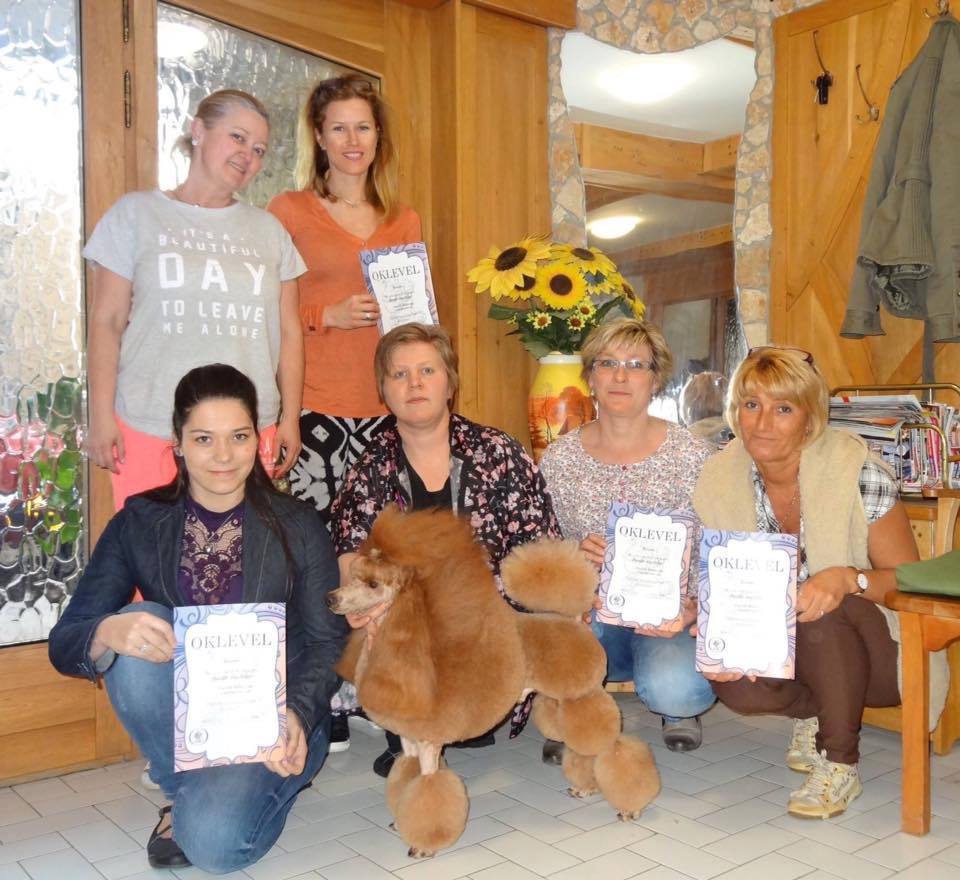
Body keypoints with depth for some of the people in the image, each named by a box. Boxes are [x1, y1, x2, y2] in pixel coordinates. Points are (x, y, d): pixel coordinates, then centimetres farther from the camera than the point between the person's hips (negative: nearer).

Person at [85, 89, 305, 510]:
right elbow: (107, 322, 3)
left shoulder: (268, 229, 14)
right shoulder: (135, 214, 7)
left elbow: (289, 331, 12)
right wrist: (101, 416, -2)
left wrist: (290, 417, 7)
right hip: (149, 429, -2)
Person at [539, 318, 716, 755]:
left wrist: (690, 609, -22)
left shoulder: (691, 454, -4)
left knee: (672, 687, -32)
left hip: (663, 619, -1)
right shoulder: (559, 457, 1)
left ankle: (676, 708, 10)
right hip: (587, 619, 1)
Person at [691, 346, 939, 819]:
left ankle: (840, 763, -11)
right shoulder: (717, 481, -8)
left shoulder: (857, 473, -19)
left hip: (870, 650, -3)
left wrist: (848, 579, -34)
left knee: (824, 609, -34)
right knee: (735, 684, -28)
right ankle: (813, 712, 8)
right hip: (779, 649, 3)